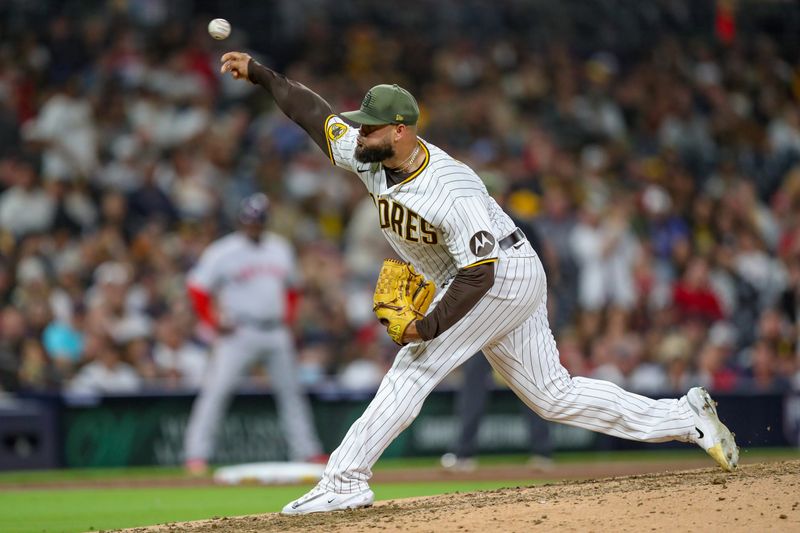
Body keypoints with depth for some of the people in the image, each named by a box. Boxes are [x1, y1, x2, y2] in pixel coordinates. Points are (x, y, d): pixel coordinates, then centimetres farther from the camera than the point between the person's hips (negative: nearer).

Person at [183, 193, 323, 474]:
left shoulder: (280, 249, 9)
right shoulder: (222, 252, -8)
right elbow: (198, 288, -6)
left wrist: (286, 320, 12)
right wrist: (214, 324, -11)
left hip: (276, 332, 5)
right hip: (239, 332, -5)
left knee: (291, 390, 11)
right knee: (216, 389, -14)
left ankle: (307, 451, 20)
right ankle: (196, 453, -14)